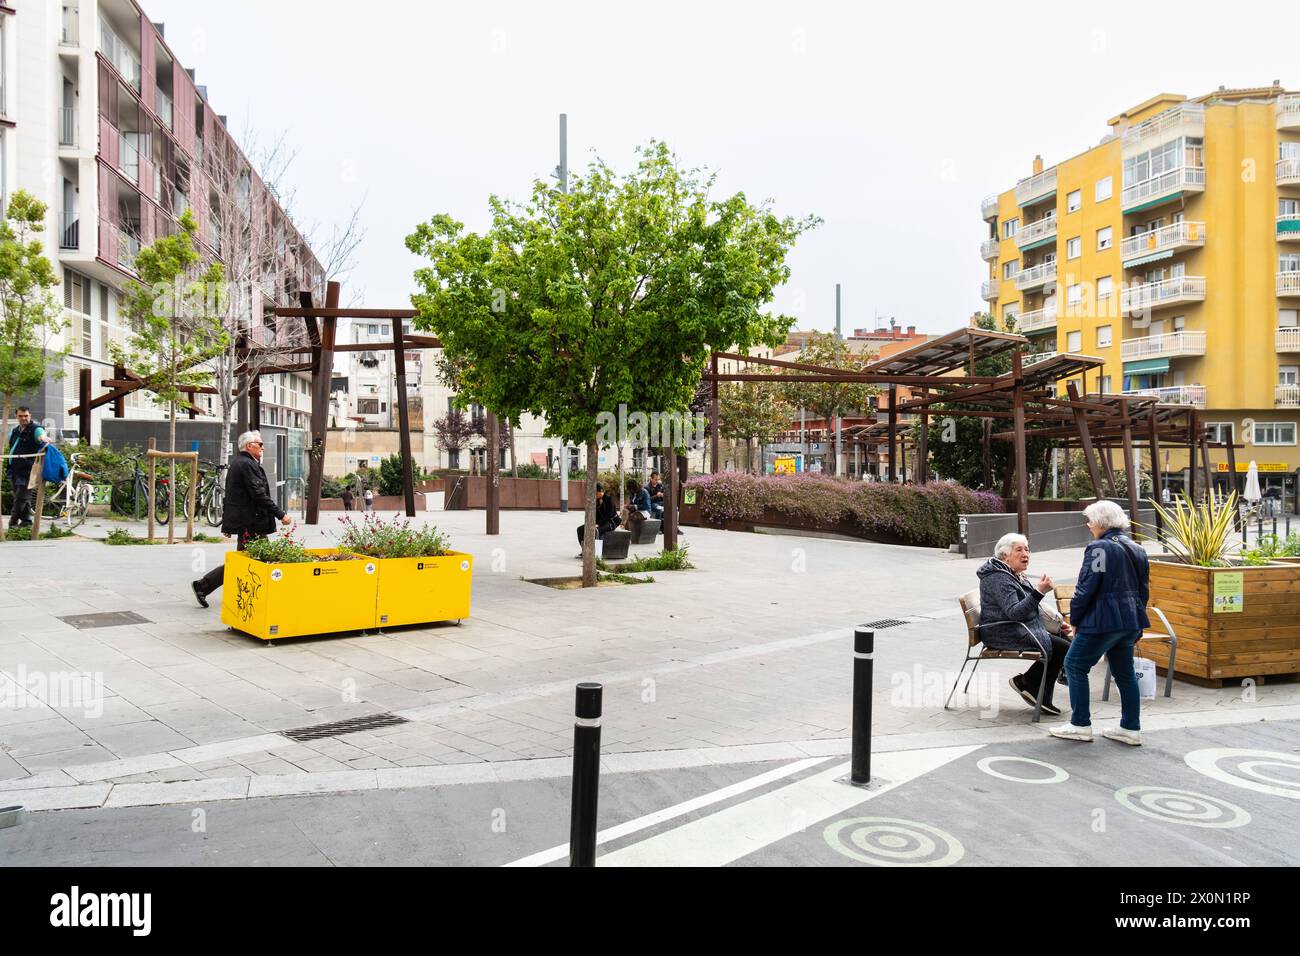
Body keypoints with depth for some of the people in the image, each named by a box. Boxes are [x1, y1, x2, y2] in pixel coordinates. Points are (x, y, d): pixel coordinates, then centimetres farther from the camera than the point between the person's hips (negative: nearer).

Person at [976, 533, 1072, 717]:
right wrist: (1039, 592, -34)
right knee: (1063, 648, -17)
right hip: (1004, 635, -11)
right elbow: (1014, 612, -27)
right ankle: (1026, 682, -2)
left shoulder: (1016, 575, 17)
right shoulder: (998, 578, -16)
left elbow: (1027, 609, 25)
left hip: (1020, 630, 11)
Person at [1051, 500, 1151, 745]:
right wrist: (1135, 619, 23)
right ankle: (1131, 728, 18)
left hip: (1102, 621, -9)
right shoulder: (1137, 550, 12)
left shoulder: (1098, 549, -15)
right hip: (1131, 621, 9)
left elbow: (1086, 589, -17)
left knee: (1075, 666, 3)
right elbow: (1144, 589, 18)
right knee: (1124, 672, 15)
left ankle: (1080, 725, 4)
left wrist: (1075, 618, -6)